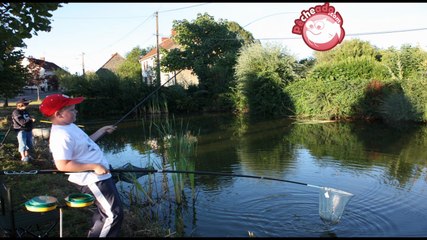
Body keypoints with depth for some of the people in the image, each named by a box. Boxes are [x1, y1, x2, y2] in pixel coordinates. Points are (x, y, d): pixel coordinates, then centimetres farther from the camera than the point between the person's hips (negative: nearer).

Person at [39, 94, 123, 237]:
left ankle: (96, 232, 38)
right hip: (93, 180, -11)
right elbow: (62, 165, -31)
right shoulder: (62, 135, -25)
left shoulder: (69, 126, 7)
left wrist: (102, 131, 17)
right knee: (114, 214, -4)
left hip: (97, 177, 11)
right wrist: (94, 167, -28)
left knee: (104, 212, 25)